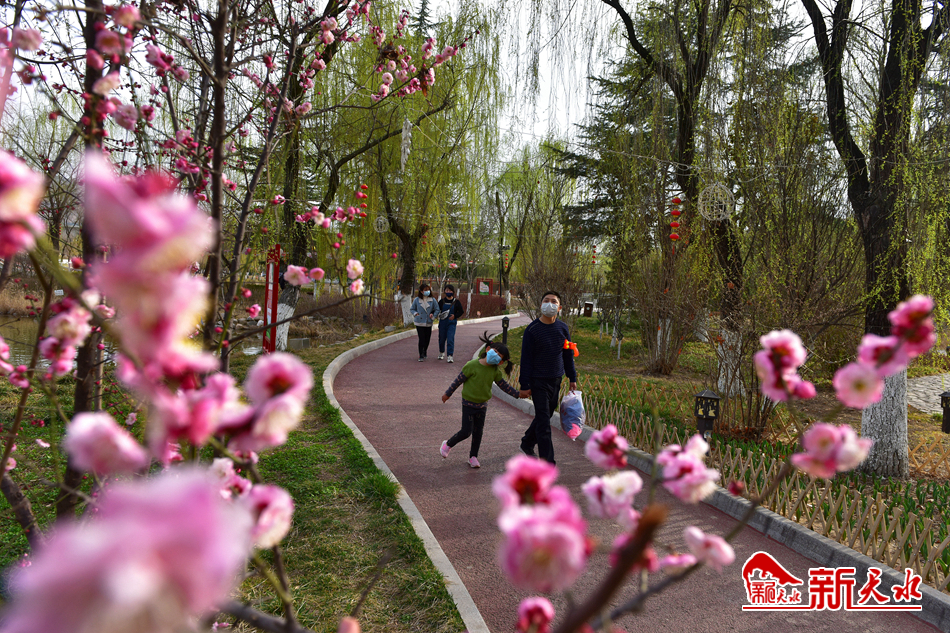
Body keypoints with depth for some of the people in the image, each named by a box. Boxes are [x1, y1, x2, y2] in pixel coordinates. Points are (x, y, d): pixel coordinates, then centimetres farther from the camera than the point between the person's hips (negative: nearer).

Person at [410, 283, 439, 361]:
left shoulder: (433, 300, 0)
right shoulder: (416, 300, -2)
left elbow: (437, 310, 8)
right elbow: (412, 309, 10)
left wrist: (433, 316, -8)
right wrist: (415, 313, -9)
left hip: (429, 323, 2)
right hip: (419, 322, -2)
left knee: (427, 339, 10)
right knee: (421, 339, -8)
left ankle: (424, 353, 34)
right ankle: (421, 356, 0)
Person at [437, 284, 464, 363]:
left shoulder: (456, 302, 0)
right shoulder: (442, 301, 3)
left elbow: (461, 311, 6)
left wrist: (455, 316, -9)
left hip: (452, 323, -2)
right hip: (442, 322, 2)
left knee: (450, 339, -12)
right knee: (442, 338, 11)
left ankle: (450, 356, -12)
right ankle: (441, 352, 35)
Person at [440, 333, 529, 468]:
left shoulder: (495, 371, -3)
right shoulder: (472, 365, -18)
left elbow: (504, 385, 8)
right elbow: (458, 380, -9)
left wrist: (517, 393, 1)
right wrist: (448, 394, 0)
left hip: (482, 405, 5)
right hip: (468, 404, -5)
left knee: (478, 432, 11)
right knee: (466, 431, -5)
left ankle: (473, 456, 27)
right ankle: (448, 444, 21)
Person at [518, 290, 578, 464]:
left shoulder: (563, 328, 6)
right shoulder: (532, 330, -9)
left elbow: (568, 354, 16)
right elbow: (526, 359, -8)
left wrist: (572, 378, 15)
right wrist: (525, 385, -9)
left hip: (556, 380, 5)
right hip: (538, 381, -5)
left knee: (545, 415, 15)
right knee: (543, 420, -7)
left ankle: (527, 444, 37)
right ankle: (547, 461, -4)